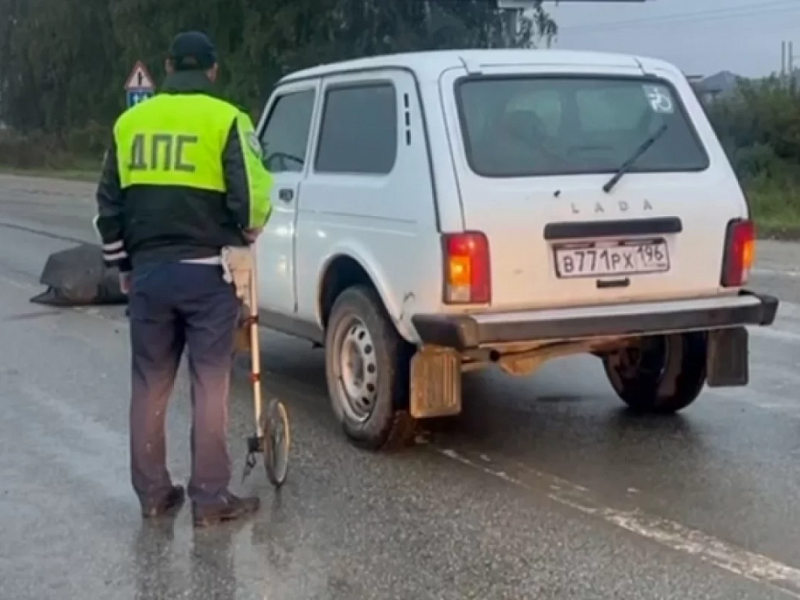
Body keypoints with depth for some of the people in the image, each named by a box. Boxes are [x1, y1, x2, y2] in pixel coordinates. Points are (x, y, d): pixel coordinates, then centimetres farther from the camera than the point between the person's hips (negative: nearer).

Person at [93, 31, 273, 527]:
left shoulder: (131, 122, 9)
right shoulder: (225, 120, -6)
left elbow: (109, 204, 13)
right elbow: (251, 196, -13)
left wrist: (123, 264, 23)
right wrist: (249, 234, 8)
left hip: (148, 271, 4)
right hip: (207, 272, -4)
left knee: (150, 385, 13)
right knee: (210, 385, 3)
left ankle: (153, 492, 20)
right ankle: (210, 498, 7)